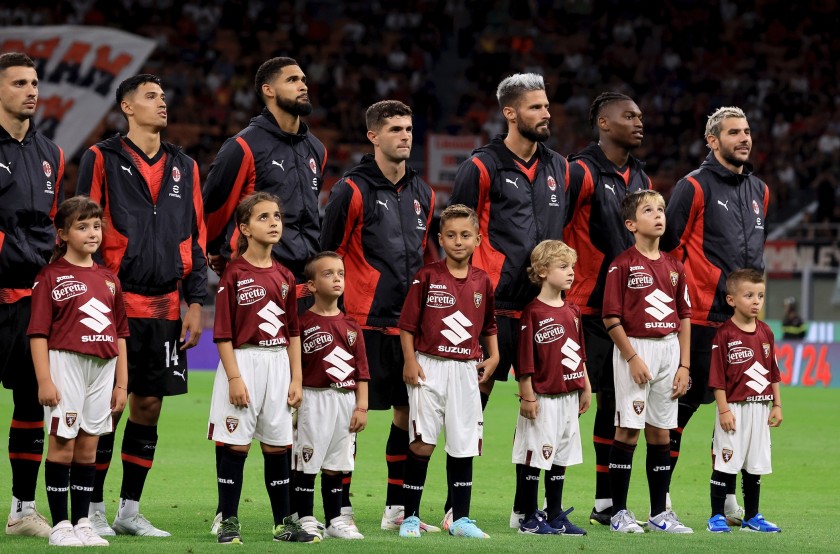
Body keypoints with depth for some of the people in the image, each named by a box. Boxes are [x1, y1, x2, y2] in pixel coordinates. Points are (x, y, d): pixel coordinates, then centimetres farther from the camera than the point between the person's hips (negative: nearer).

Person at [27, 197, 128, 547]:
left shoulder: (109, 280, 13)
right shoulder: (51, 276, -4)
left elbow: (119, 335, 16)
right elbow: (38, 332, -8)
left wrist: (121, 383, 12)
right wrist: (44, 380, -14)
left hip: (103, 367, 5)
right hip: (66, 363, -5)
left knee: (88, 449, 9)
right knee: (62, 446, -2)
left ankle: (81, 523, 14)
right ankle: (60, 525, 3)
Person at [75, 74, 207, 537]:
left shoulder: (184, 167, 14)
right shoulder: (102, 159, 0)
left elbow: (196, 238, 16)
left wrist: (194, 302, 8)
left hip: (164, 305, 5)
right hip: (116, 303, -5)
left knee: (149, 404, 6)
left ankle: (129, 510, 14)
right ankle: (93, 510, 4)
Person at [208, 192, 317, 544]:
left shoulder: (284, 277, 9)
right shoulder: (234, 274, -7)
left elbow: (293, 333, 13)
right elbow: (223, 333, -9)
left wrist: (296, 379, 8)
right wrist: (234, 378, -15)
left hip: (278, 363, 5)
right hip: (243, 361, -5)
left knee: (278, 446, 9)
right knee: (235, 445, -2)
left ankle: (284, 523, 16)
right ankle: (229, 523, 5)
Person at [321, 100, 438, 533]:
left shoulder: (422, 194, 13)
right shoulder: (352, 191, -6)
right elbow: (327, 254, -4)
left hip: (410, 323, 6)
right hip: (365, 322, -6)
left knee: (409, 412, 8)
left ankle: (397, 509, 16)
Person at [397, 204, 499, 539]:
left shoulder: (482, 282, 7)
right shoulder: (427, 277, -4)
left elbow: (489, 325, 19)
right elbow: (408, 323, -3)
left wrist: (493, 357, 7)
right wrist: (410, 361, -11)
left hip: (466, 370, 3)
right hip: (429, 367, -3)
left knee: (464, 445, 5)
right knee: (422, 443, -5)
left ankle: (460, 519, 12)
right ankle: (410, 517, 3)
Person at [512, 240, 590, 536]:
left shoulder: (572, 311, 11)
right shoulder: (533, 312, -11)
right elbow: (525, 359, -13)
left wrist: (586, 388, 16)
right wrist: (527, 396, -15)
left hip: (569, 397, 7)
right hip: (542, 398, -7)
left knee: (561, 456, 12)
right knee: (533, 457, -1)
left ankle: (555, 516, 20)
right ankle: (530, 519, 5)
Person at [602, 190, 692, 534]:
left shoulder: (674, 266, 10)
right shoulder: (623, 265, -7)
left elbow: (684, 317, 13)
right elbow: (611, 318, -9)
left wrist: (684, 365, 7)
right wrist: (632, 357, -15)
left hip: (668, 350, 5)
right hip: (635, 348, -5)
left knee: (661, 433, 8)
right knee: (628, 430, -5)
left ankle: (660, 513, 13)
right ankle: (619, 512, 1)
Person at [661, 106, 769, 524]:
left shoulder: (759, 191, 14)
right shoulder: (694, 188, -7)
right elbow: (668, 246, -7)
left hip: (743, 318, 6)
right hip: (701, 317, -6)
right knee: (684, 402, -2)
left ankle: (727, 494, 14)